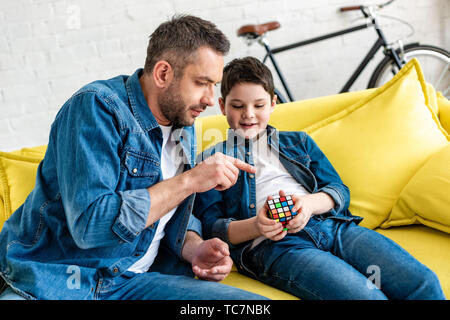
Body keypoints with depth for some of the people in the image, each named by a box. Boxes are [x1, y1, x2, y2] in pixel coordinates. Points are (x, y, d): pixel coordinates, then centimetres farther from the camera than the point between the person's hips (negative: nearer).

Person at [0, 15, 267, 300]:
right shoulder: (97, 105, -17)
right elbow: (90, 225, -26)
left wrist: (194, 248, -6)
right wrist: (189, 180, -22)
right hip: (54, 280, -5)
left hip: (130, 281, 6)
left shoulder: (185, 130, 9)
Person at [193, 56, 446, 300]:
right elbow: (210, 226, 6)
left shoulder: (298, 142, 27)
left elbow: (340, 190, 17)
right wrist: (255, 226, -14)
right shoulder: (211, 160, 16)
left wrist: (309, 204, -6)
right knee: (367, 295, -30)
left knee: (424, 283, -18)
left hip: (333, 226, 5)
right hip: (273, 244, -4)